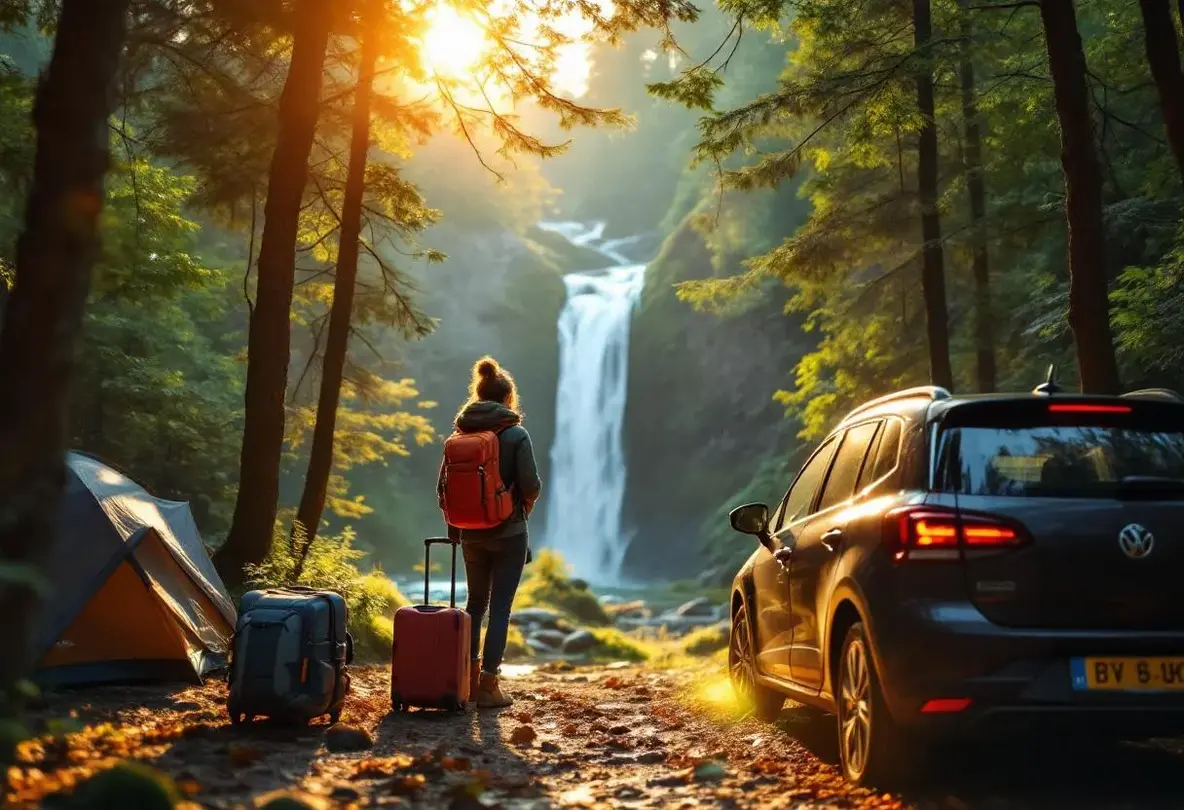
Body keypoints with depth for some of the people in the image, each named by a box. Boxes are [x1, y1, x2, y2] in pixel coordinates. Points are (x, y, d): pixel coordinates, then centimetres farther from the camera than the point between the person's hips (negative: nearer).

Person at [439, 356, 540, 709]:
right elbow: (531, 485, -15)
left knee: (475, 602, 19)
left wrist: (454, 527, 15)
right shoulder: (516, 434, -10)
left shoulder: (460, 435, 3)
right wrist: (527, 502, 8)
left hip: (472, 534, 5)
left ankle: (469, 676, 24)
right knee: (500, 607, 0)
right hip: (508, 532, -5)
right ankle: (488, 685, 0)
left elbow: (443, 487, 4)